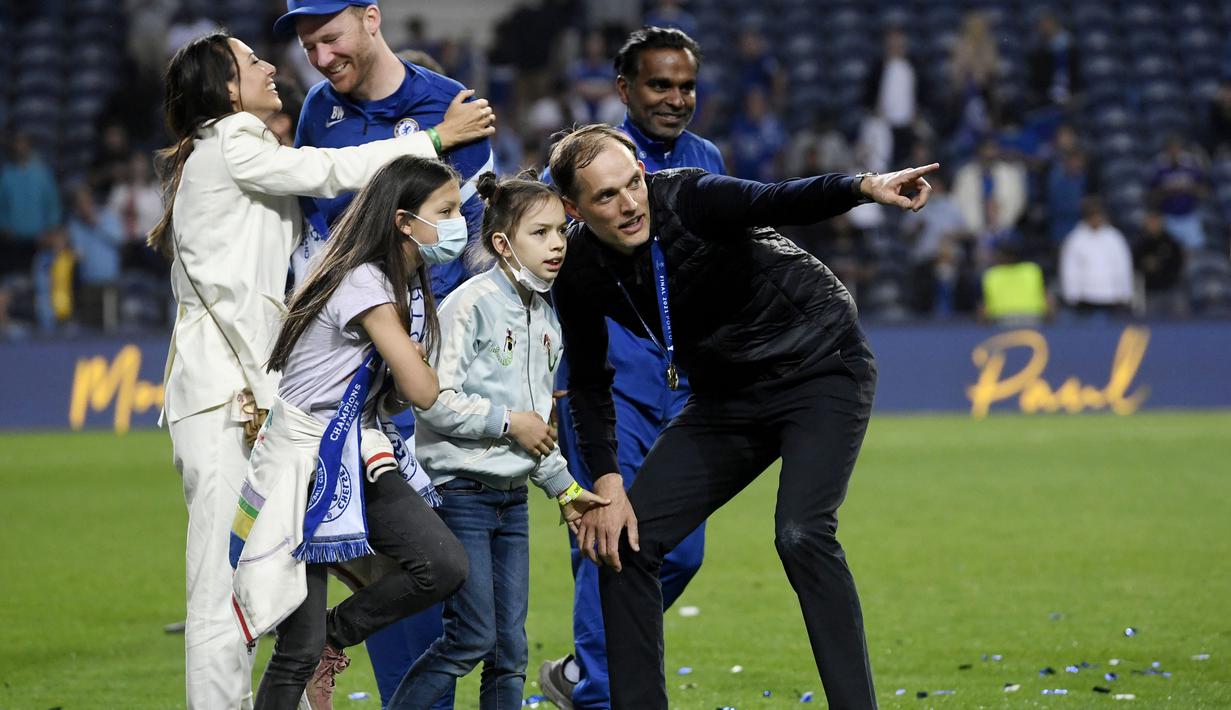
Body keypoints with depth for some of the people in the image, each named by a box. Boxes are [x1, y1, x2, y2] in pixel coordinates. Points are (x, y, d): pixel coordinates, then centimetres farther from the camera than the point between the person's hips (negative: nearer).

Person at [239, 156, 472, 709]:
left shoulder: (408, 287, 9)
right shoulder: (365, 284, -19)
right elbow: (421, 391, -19)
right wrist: (418, 366, 2)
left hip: (356, 455, 8)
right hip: (305, 459, -8)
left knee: (445, 565, -13)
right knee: (300, 648, -8)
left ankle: (335, 636, 8)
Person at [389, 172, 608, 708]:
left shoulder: (546, 320, 12)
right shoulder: (471, 305, -13)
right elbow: (432, 399, -20)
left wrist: (563, 487, 20)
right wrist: (508, 422, -15)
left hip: (512, 498, 8)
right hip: (459, 492, -8)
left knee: (511, 646, 6)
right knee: (471, 638, -10)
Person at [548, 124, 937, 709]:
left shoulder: (686, 198, -26)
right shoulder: (580, 271, -10)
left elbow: (779, 202, -45)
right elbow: (588, 382, 3)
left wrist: (864, 186, -64)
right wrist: (606, 482, -7)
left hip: (820, 369, -6)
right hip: (727, 398, 6)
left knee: (801, 534, -27)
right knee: (624, 540, -2)